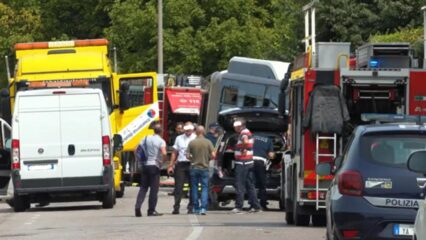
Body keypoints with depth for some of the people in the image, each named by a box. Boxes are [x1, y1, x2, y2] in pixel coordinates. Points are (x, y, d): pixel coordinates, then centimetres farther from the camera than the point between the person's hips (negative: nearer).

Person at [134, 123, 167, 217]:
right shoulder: (161, 141, -7)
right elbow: (164, 153, -22)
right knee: (154, 189, 3)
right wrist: (164, 160, -3)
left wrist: (139, 160, 14)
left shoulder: (146, 139, 8)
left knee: (143, 188, 9)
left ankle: (137, 207, -6)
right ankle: (151, 210, 3)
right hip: (154, 166, -4)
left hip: (145, 165, 4)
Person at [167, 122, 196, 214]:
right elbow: (174, 153, 16)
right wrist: (171, 165, 12)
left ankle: (191, 207, 11)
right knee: (178, 186, -3)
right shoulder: (179, 138, 13)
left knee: (193, 187, 3)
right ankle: (176, 208, -2)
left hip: (192, 164, -2)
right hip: (181, 164, 2)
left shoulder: (196, 139, 4)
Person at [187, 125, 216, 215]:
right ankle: (203, 208, -10)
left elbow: (188, 156, -2)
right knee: (205, 188, 2)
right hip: (204, 168, -1)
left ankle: (196, 208, 15)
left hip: (194, 167, 1)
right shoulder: (208, 142, -5)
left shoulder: (192, 143, -3)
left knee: (194, 188, 11)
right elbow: (213, 155, -8)